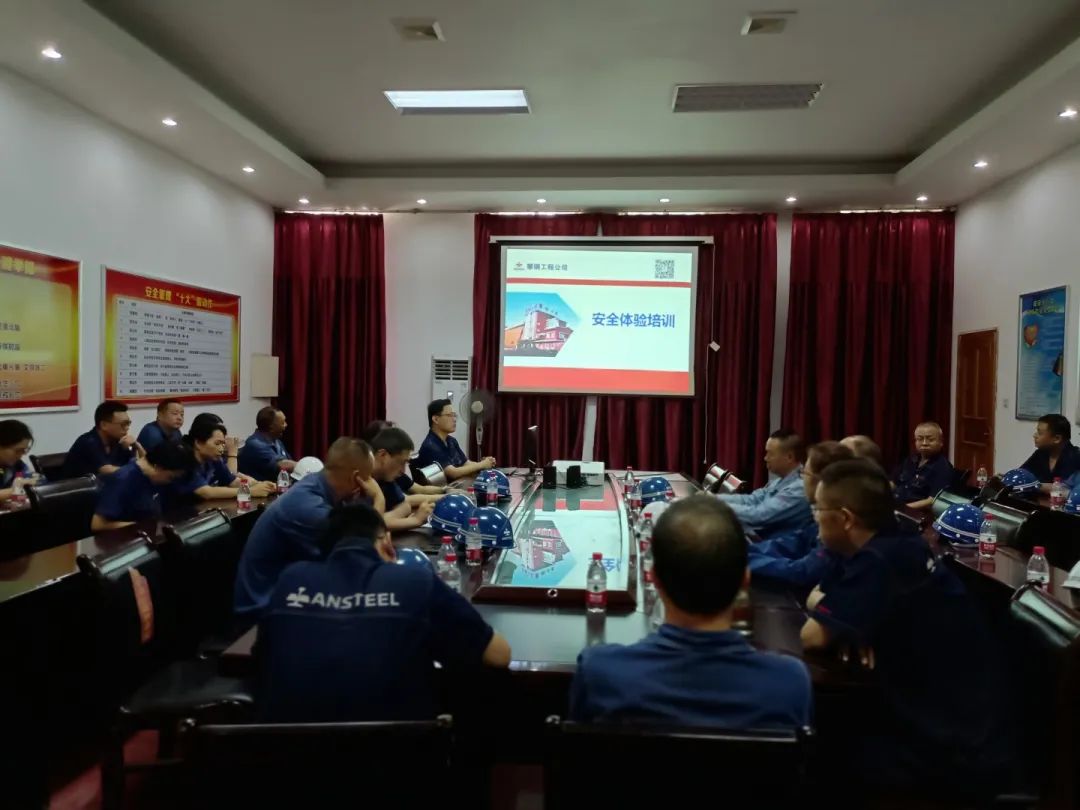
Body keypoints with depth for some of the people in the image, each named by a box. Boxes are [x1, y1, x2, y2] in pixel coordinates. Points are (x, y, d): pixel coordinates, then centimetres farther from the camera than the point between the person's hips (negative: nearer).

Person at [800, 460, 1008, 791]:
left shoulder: (880, 561, -29)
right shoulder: (892, 547, 1)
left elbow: (813, 636, -26)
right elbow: (816, 597, 11)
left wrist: (845, 630, -5)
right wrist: (853, 627, -10)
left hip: (954, 746, -8)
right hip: (935, 717, 8)